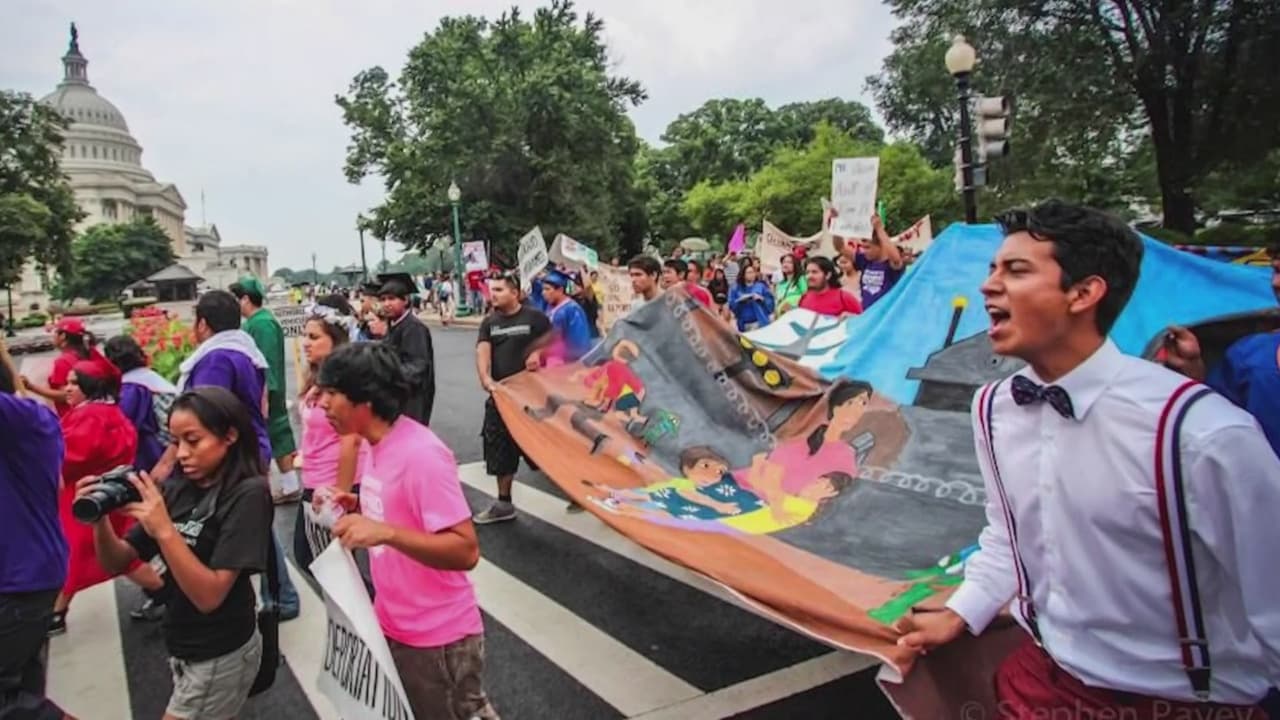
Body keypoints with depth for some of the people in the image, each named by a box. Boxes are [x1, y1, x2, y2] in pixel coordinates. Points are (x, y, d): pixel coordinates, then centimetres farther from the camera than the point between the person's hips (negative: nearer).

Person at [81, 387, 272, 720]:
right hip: (183, 648, 7)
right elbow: (117, 563, 2)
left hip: (221, 655, -7)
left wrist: (164, 530, -32)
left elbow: (209, 596, -24)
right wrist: (100, 518, -16)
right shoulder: (176, 490, -1)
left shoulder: (248, 494, -20)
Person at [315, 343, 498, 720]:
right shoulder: (379, 445, 1)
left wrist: (384, 532, -37)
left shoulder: (421, 454, -26)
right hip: (392, 626, 9)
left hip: (437, 638, -9)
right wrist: (358, 508, 0)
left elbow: (466, 551, -28)